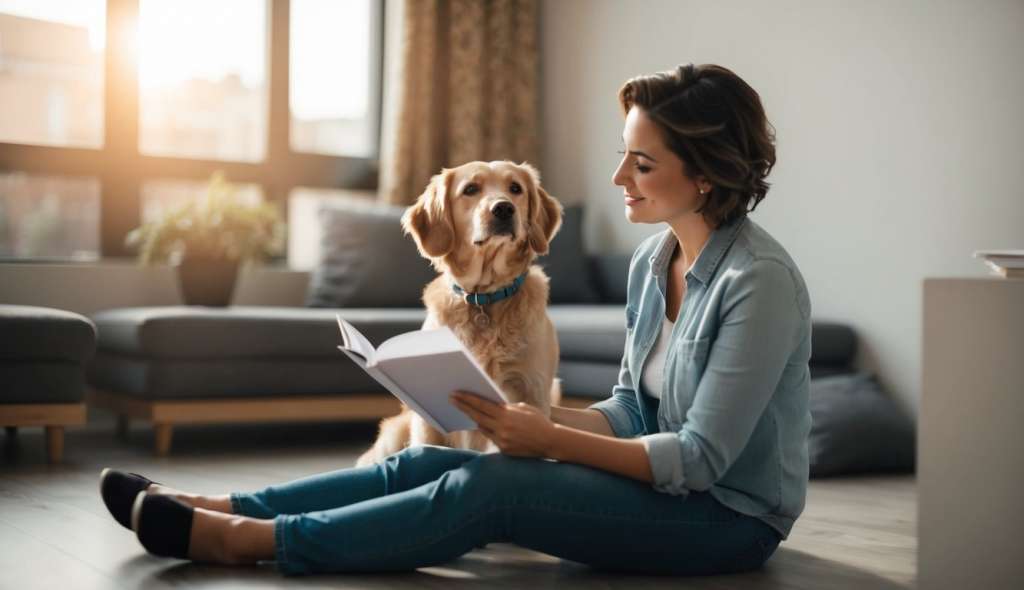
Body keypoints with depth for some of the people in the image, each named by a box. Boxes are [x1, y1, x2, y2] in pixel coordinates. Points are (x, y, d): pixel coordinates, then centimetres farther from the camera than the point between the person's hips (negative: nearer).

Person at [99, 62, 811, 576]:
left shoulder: (760, 279, -21)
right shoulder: (652, 261, 5)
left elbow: (699, 459, -23)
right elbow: (632, 411, 10)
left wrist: (548, 440, -24)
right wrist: (539, 419, -7)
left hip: (729, 519, -7)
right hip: (664, 483, 7)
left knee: (486, 487, -24)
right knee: (425, 462, -7)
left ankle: (232, 538, -19)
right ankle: (219, 507, -5)